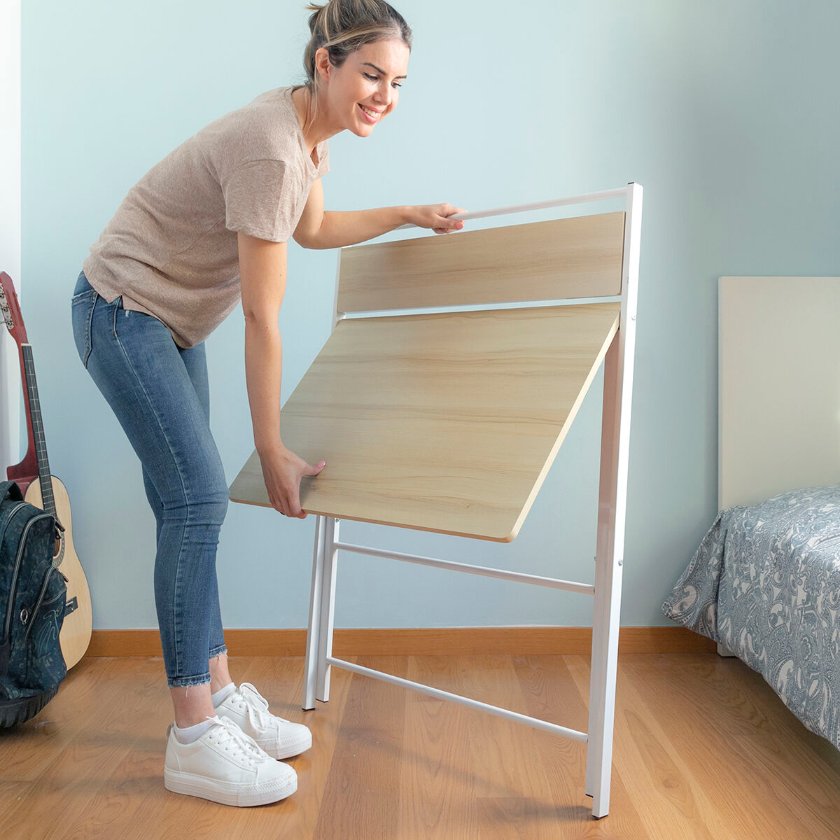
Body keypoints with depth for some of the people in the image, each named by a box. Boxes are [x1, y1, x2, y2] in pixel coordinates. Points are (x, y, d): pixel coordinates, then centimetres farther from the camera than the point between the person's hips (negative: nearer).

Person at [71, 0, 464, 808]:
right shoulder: (270, 149, -26)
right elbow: (262, 319, -25)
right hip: (123, 310, -9)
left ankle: (220, 695, 15)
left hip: (171, 320, 9)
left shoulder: (306, 130, 3)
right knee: (196, 497, -15)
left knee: (188, 500, 6)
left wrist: (406, 215, 22)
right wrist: (272, 450, -18)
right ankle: (193, 741, -5)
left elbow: (313, 228, 22)